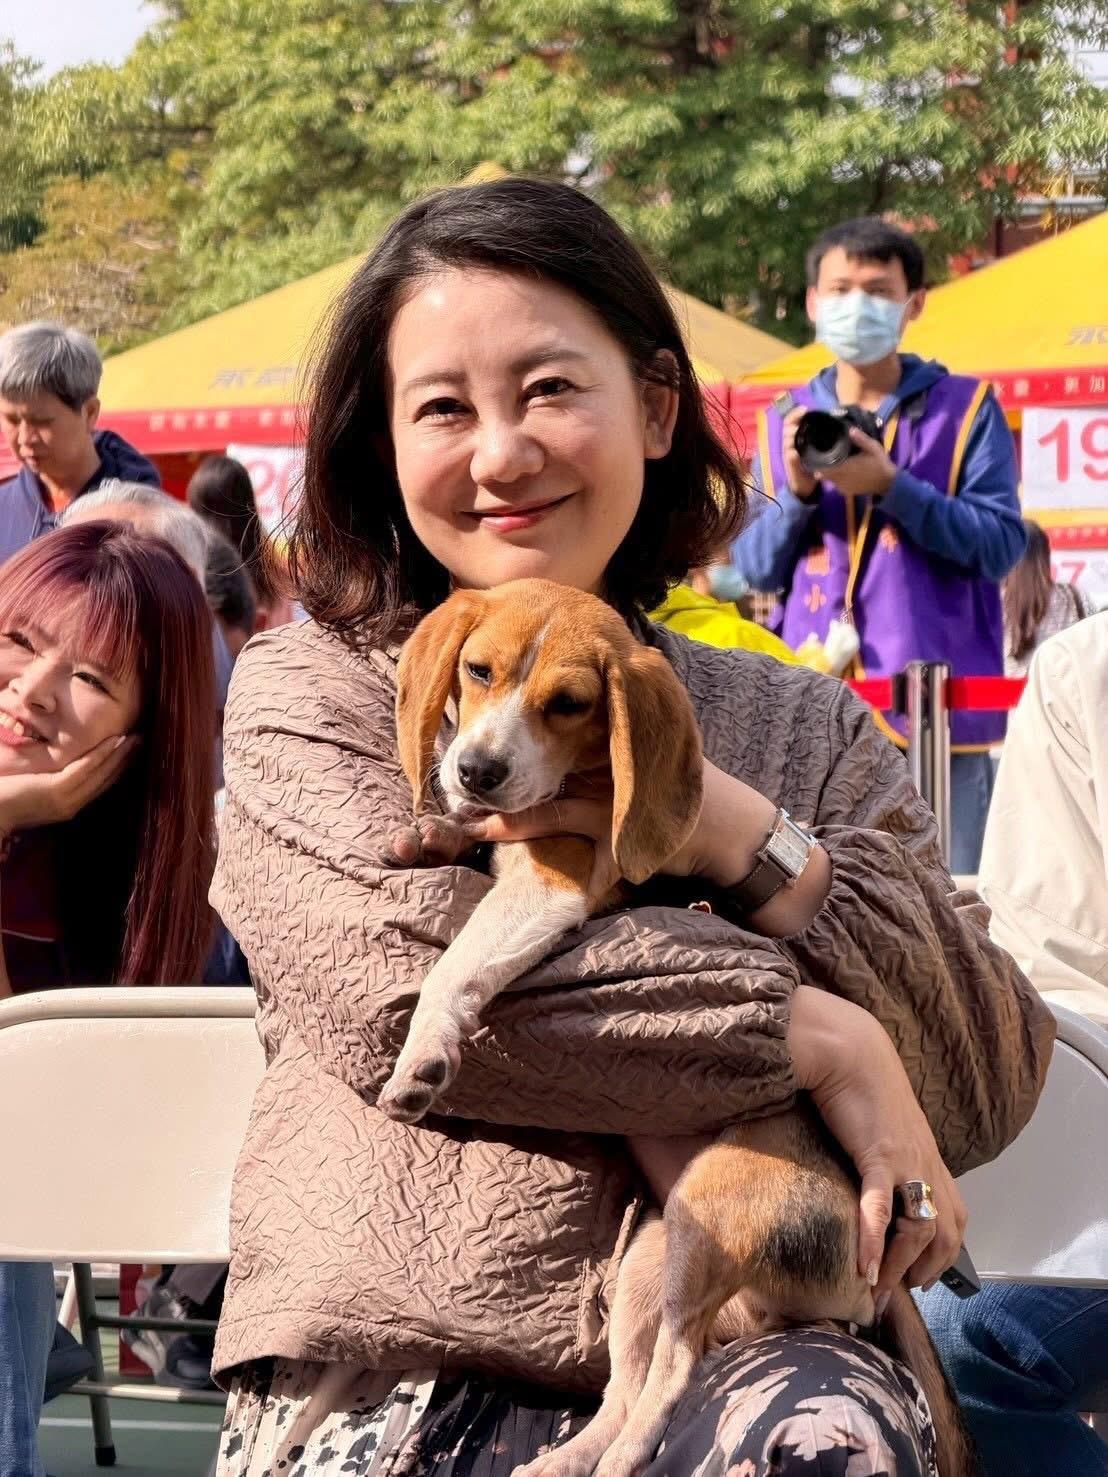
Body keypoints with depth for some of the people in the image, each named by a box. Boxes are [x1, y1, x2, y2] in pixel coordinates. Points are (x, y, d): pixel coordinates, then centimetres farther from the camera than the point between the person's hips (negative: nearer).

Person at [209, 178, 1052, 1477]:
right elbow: (403, 982, -13)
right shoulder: (304, 697, 8)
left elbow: (993, 1087, 4)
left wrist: (739, 838, -8)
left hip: (734, 1359, 2)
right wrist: (823, 1037, -12)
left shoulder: (804, 728, 16)